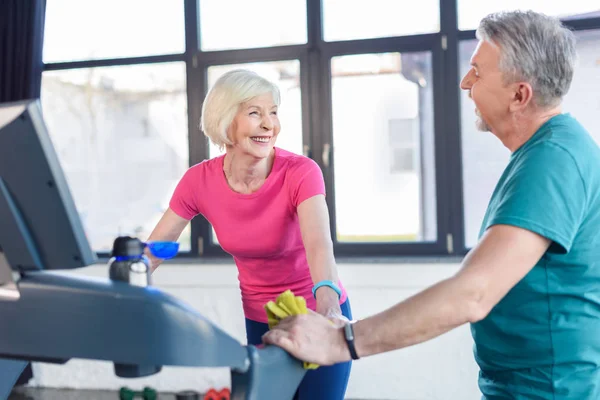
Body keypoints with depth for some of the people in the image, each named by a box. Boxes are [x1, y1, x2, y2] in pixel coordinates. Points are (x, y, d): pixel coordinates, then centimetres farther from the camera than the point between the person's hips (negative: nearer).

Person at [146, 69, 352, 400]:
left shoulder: (301, 173, -23)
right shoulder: (199, 181, -13)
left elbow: (319, 244, -40)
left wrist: (328, 307, -58)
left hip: (315, 318, -3)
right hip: (258, 322, 3)